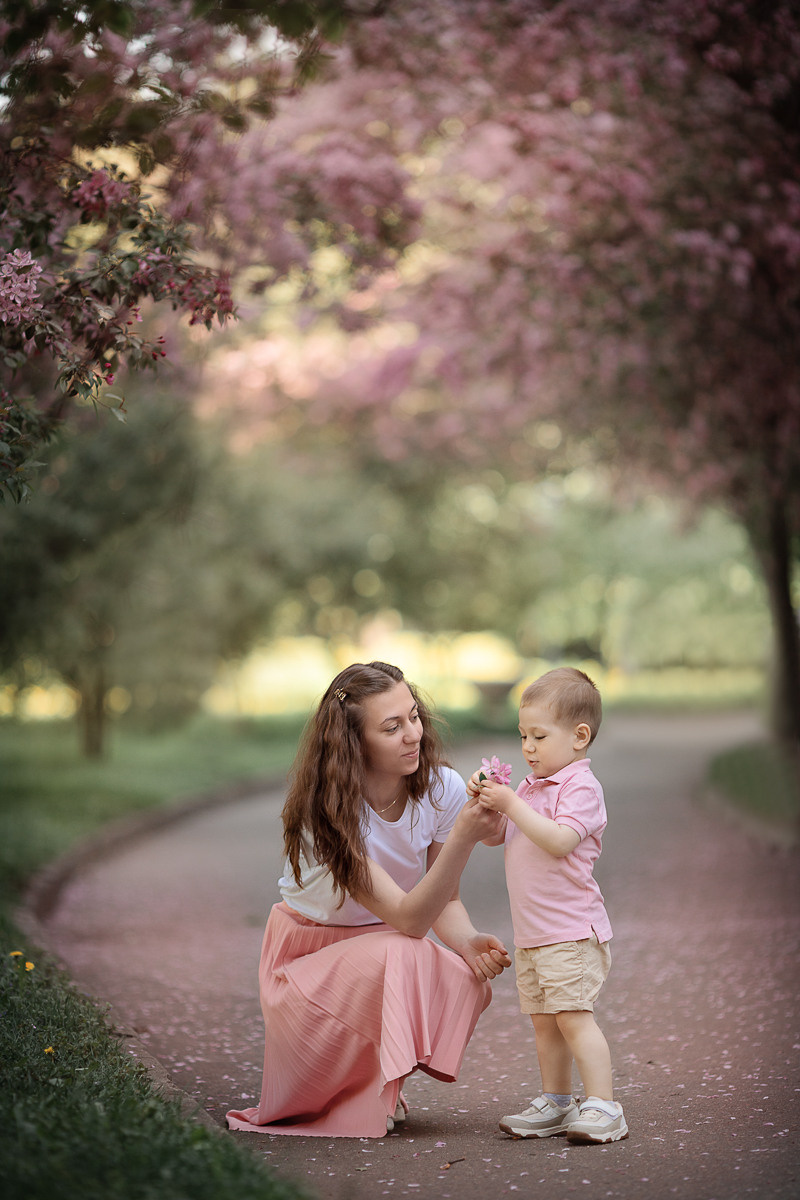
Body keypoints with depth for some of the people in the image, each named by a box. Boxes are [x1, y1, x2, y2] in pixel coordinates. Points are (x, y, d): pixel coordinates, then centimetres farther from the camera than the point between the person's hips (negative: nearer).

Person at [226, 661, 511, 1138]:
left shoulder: (443, 788, -15)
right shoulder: (327, 810, -29)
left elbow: (445, 902, -4)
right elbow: (408, 918, -34)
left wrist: (467, 940, -27)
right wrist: (465, 837, -46)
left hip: (388, 947, 4)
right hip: (310, 952, -4)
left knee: (468, 980, -27)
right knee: (396, 958, -36)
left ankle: (378, 1082, 0)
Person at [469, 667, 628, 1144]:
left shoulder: (581, 787, -11)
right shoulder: (530, 786, 16)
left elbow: (559, 840, -26)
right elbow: (496, 837, 17)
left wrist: (511, 804, -26)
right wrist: (486, 801, -1)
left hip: (572, 930, -9)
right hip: (531, 934, 9)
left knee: (573, 1016, -13)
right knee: (544, 1020, 12)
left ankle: (604, 1107, -11)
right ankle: (556, 1103, 20)